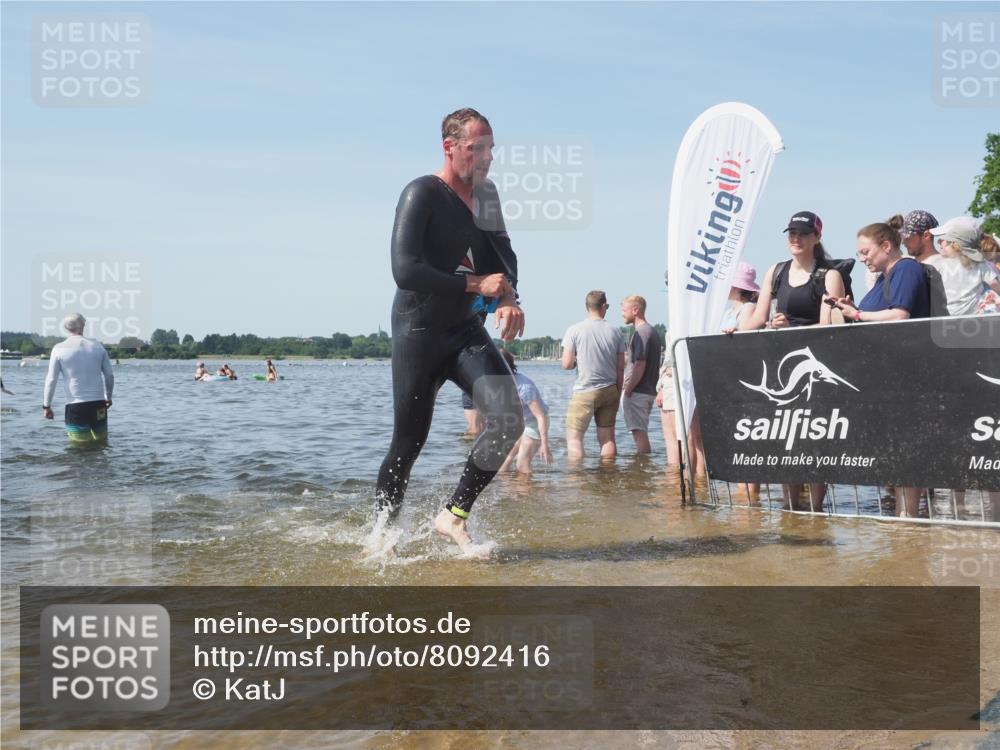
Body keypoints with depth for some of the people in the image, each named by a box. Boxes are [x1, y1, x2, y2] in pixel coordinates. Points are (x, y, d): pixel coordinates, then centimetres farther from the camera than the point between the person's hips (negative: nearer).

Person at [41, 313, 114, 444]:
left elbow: (51, 380, -4)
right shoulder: (97, 345, 5)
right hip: (98, 404, 3)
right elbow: (110, 375, 9)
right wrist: (108, 398, 23)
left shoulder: (59, 349, -3)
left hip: (75, 406, -2)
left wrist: (46, 406, 5)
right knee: (102, 442, 12)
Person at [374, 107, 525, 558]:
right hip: (419, 333, -6)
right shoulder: (422, 195, -13)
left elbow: (502, 256, 15)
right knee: (409, 445, 0)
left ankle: (453, 517, -2)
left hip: (466, 330, 6)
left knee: (508, 419, -15)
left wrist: (508, 298, -7)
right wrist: (476, 285, -20)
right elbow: (405, 272, -23)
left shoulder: (486, 195, 9)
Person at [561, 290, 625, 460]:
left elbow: (566, 364, -10)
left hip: (585, 392, -4)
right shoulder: (614, 331, 2)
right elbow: (621, 368, 5)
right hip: (610, 390, 4)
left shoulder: (574, 330, -8)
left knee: (574, 437, 1)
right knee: (608, 437, 9)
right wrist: (617, 394, 14)